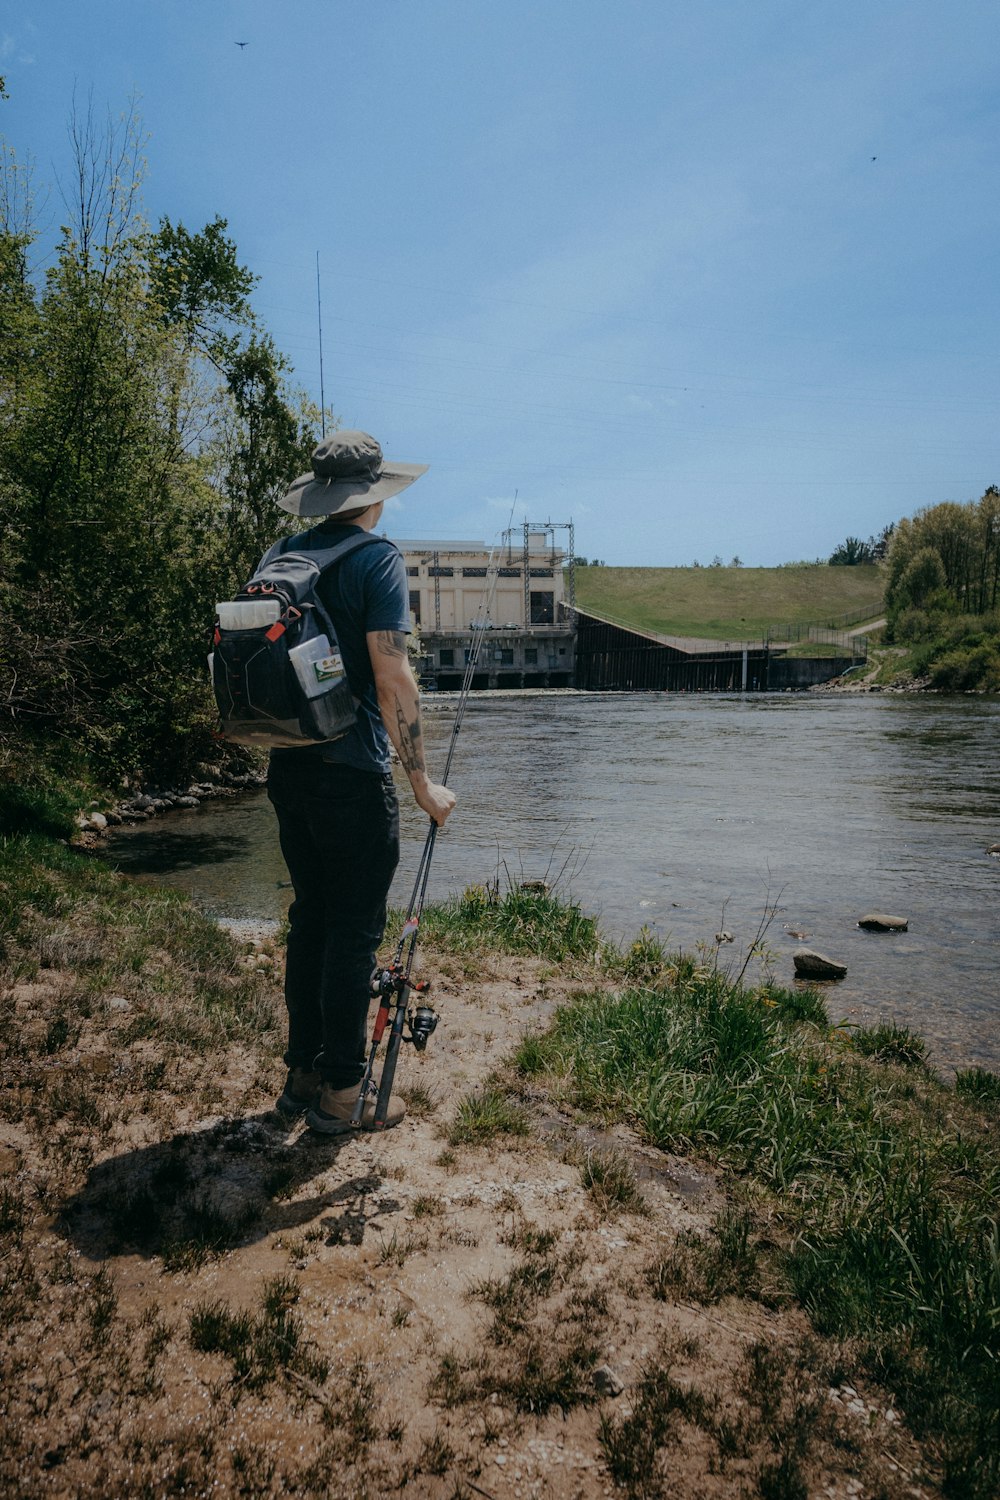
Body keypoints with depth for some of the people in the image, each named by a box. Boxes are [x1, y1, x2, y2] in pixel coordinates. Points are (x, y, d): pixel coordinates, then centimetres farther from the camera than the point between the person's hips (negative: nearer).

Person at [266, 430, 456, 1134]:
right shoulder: (378, 558, -11)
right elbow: (392, 677, -19)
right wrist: (423, 782, -14)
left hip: (290, 768, 7)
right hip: (352, 777, -7)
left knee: (310, 918, 17)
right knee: (355, 930, 3)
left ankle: (304, 1072, 27)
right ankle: (341, 1093, 14)